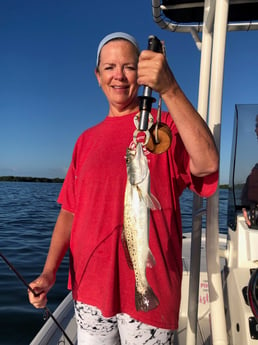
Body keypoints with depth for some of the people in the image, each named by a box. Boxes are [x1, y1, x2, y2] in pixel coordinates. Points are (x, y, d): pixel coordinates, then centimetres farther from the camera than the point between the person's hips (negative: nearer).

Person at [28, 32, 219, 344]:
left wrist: (170, 90, -32)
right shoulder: (87, 140, 8)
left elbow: (207, 164, -25)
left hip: (148, 289, -3)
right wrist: (49, 272, -3)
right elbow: (70, 211, 7)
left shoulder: (166, 126, -4)